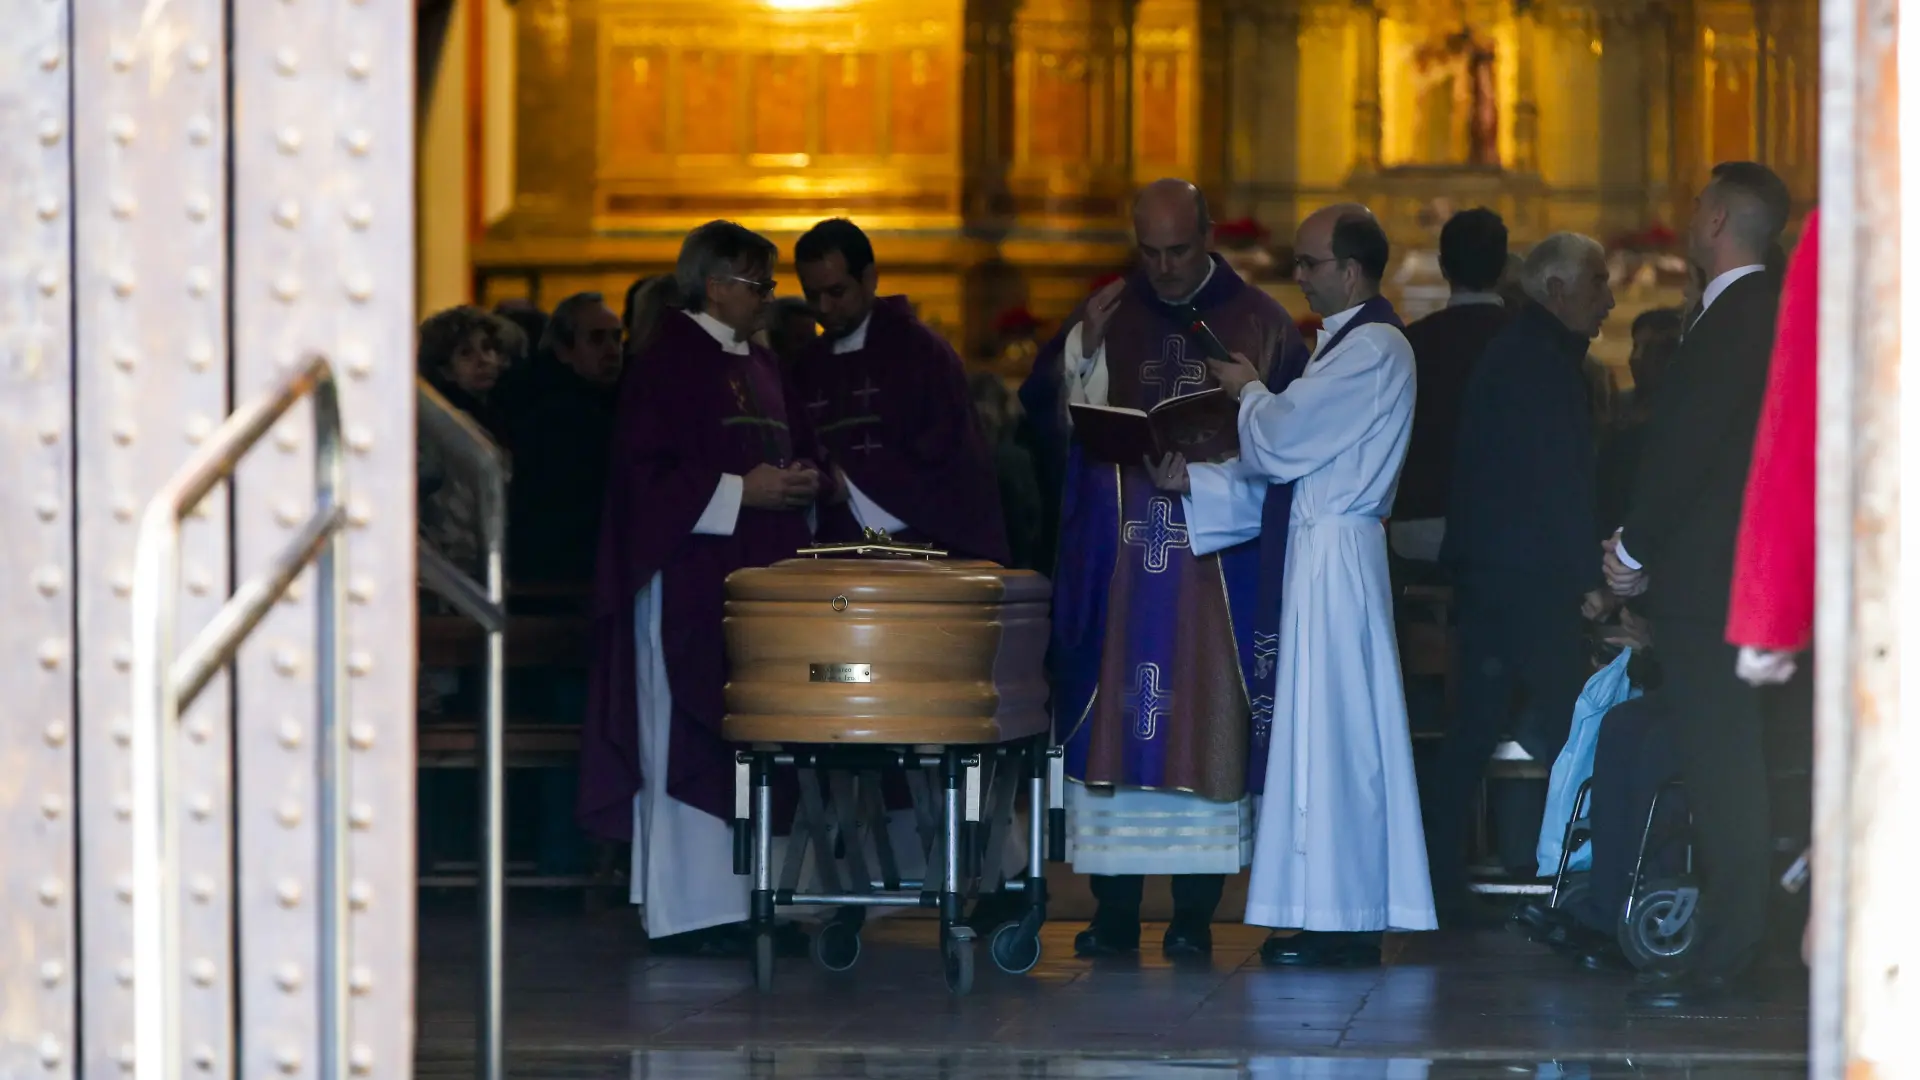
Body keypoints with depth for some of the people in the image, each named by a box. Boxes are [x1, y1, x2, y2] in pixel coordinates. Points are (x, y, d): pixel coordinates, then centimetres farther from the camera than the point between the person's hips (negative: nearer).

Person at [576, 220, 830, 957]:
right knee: (690, 745, -7)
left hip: (758, 577, 8)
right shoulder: (672, 361, -7)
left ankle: (738, 895, 9)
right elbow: (646, 470, -15)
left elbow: (795, 450, 24)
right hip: (690, 581, -8)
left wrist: (800, 482, 3)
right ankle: (686, 909, -4)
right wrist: (740, 492, -17)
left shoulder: (757, 365, 18)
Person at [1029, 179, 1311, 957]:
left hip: (1217, 558, -1)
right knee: (1112, 713, -2)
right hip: (1115, 554, 1)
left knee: (1208, 713, -3)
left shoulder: (1258, 323, 5)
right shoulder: (1104, 317, 10)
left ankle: (1195, 913, 1)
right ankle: (1114, 912, 3)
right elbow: (1048, 419, 5)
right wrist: (1083, 348, -10)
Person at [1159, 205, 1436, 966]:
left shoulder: (1372, 349, -13)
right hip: (1314, 554, 10)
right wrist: (1193, 481, 13)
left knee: (1331, 733, -9)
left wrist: (1248, 391, 3)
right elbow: (1288, 466, 20)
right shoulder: (1349, 343, 19)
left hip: (1335, 557, -10)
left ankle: (1342, 923, -7)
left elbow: (1282, 442, -16)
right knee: (1340, 735, 9)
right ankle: (1348, 915, 11)